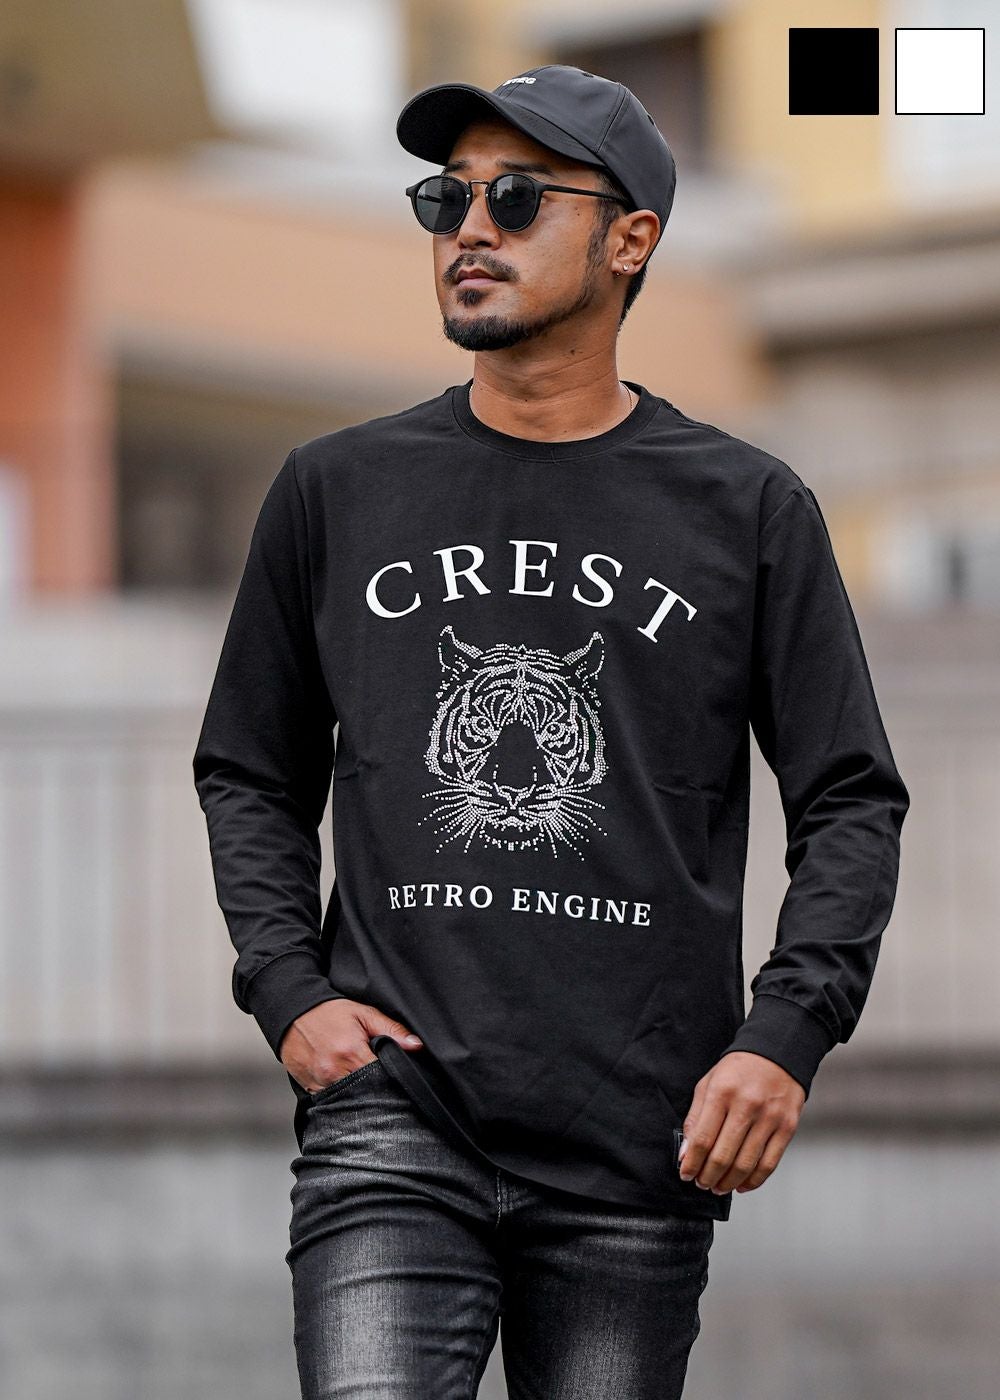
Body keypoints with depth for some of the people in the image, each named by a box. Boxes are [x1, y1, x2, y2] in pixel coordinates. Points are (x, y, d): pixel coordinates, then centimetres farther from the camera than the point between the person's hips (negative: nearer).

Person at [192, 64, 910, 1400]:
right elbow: (249, 773, 18)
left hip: (640, 1151, 0)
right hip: (393, 1124, 0)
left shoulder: (746, 509, 6)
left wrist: (784, 1035, -6)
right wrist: (288, 989, 2)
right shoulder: (338, 490, 10)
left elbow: (853, 802, 8)